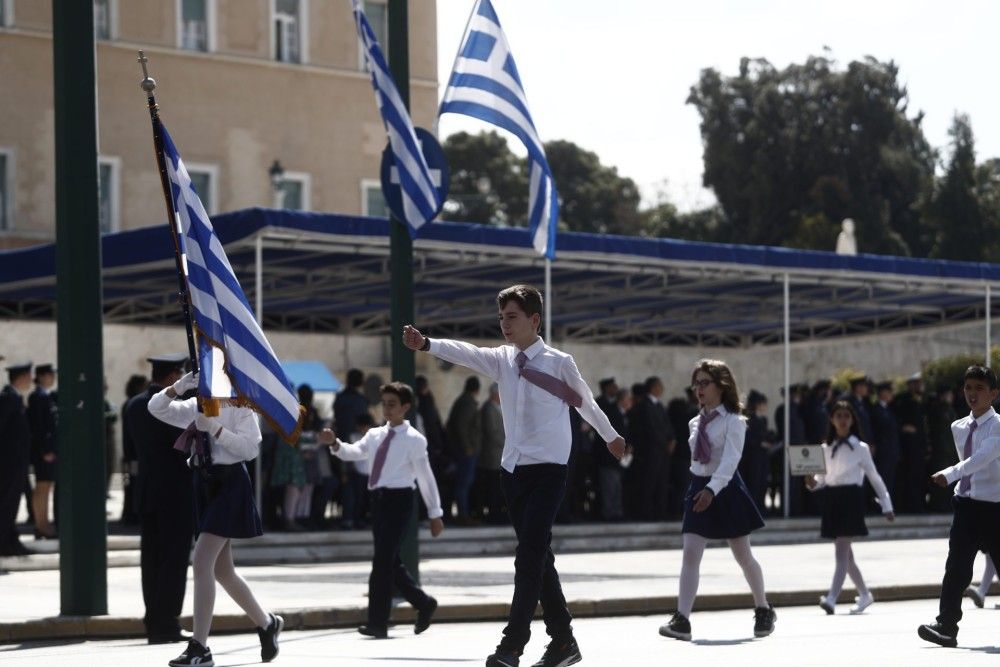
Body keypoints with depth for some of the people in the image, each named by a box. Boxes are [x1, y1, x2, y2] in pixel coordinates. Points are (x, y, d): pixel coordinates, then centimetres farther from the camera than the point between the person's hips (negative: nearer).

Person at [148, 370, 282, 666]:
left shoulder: (240, 407, -7)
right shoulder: (196, 406, 12)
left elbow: (251, 447, -16)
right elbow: (156, 408, 7)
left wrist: (216, 427, -22)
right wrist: (176, 388, -11)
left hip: (229, 483, -8)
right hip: (204, 483, 8)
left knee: (202, 562, -16)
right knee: (221, 570, 14)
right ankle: (267, 623, 33)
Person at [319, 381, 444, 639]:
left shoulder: (414, 439, -4)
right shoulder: (375, 435, 13)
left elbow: (426, 477, -2)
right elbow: (354, 452, 0)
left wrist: (435, 513, 0)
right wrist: (335, 444, -20)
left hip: (399, 500, -7)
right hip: (379, 499, 7)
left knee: (383, 560, -10)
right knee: (390, 562, 12)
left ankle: (377, 623, -6)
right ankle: (423, 603, 31)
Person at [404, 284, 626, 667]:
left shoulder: (559, 362, -4)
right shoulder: (501, 360, 6)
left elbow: (586, 402, 11)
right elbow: (465, 353, -13)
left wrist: (611, 436, 27)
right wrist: (426, 345, -32)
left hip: (549, 468, -5)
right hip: (513, 467, 5)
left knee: (530, 556, -14)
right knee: (538, 558, 10)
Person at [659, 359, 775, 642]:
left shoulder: (733, 422, -11)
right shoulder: (696, 424, 9)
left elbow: (730, 460, -23)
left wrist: (712, 489, -35)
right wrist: (701, 489, 13)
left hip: (726, 489, -5)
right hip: (699, 488, 5)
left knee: (743, 555, 7)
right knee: (690, 554, -9)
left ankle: (764, 610, 27)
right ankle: (682, 620, -16)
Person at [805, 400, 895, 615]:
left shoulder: (859, 448, 0)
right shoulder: (826, 448, 11)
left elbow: (875, 478, 5)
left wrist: (886, 506, 7)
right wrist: (812, 482, -8)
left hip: (851, 498, -5)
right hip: (831, 499, 5)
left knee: (841, 551, -15)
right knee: (845, 554, 11)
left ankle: (832, 598, -25)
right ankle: (864, 594, 27)